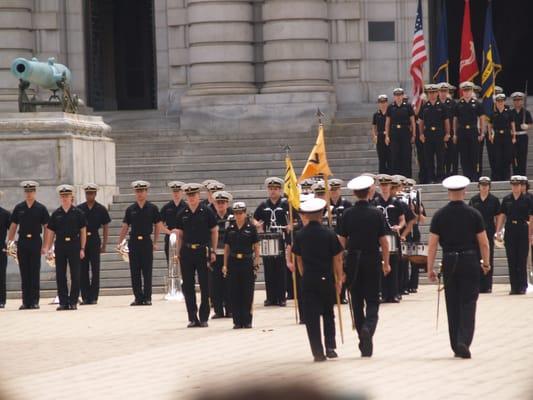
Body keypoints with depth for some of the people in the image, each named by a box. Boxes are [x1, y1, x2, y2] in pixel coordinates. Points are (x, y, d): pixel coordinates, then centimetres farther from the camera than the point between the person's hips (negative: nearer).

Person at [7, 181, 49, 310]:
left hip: (35, 242, -2)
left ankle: (35, 301, 5)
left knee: (35, 273, 1)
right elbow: (13, 226, 10)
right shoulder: (19, 208, 6)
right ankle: (26, 301, 7)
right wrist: (9, 241, 1)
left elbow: (47, 227, 1)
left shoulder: (41, 208, 0)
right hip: (22, 242, 2)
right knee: (24, 273, 4)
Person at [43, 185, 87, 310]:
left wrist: (82, 248, -5)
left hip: (74, 246, -2)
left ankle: (73, 301, 4)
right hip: (60, 247, 2)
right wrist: (46, 248, -1)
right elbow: (50, 232, 8)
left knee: (75, 275, -1)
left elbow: (83, 231, 1)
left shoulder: (78, 213, 1)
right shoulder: (56, 214, 7)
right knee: (60, 276, 2)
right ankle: (63, 302, 7)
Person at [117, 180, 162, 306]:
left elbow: (158, 225, 6)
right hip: (133, 242, 2)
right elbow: (125, 227, 9)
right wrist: (119, 243, 2)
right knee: (135, 272, 2)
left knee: (147, 271, -1)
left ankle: (147, 297, 4)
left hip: (146, 242, -2)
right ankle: (138, 297, 7)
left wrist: (155, 242, 1)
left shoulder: (152, 208, 2)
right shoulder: (130, 209, 6)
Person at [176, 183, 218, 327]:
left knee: (205, 286, 1)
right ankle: (193, 318, 9)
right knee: (187, 286, 2)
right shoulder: (183, 214, 6)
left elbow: (214, 232, 2)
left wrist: (213, 252, -2)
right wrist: (179, 253, 6)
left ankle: (203, 318, 8)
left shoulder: (206, 211, -2)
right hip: (187, 252, 3)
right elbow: (180, 235, 12)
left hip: (203, 252, -3)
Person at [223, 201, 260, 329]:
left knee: (247, 293, 0)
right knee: (235, 293, 2)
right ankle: (237, 321, 8)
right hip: (233, 262, 2)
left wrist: (256, 263, -5)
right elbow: (227, 248, 10)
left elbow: (256, 247, 1)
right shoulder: (230, 229, 7)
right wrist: (225, 265, 5)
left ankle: (247, 321, 7)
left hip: (247, 262, -2)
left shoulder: (251, 228, -1)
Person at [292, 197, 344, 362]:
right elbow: (337, 258, -4)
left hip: (308, 280, 0)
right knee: (328, 314, 16)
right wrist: (339, 279, 5)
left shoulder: (300, 235, -1)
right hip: (327, 279, 0)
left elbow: (299, 258, 8)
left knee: (311, 317, 3)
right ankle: (330, 347, 6)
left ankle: (318, 352, -1)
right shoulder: (329, 234, -6)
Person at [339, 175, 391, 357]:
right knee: (372, 301, 3)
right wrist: (386, 263, 6)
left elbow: (342, 241, 0)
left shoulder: (348, 214, -3)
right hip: (373, 260, -1)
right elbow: (383, 241, -4)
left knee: (357, 302, 10)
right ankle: (368, 328, -26)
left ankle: (363, 343, 11)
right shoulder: (376, 214, -6)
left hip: (353, 261, 1)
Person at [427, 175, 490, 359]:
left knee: (453, 306, 11)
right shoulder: (473, 214, -5)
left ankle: (456, 345, 15)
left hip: (449, 263, 2)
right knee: (468, 304, -1)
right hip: (470, 262, -2)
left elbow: (432, 244, -3)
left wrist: (430, 268, 3)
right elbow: (483, 242, -2)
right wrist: (486, 263, 12)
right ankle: (464, 342, -17)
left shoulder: (439, 215, -2)